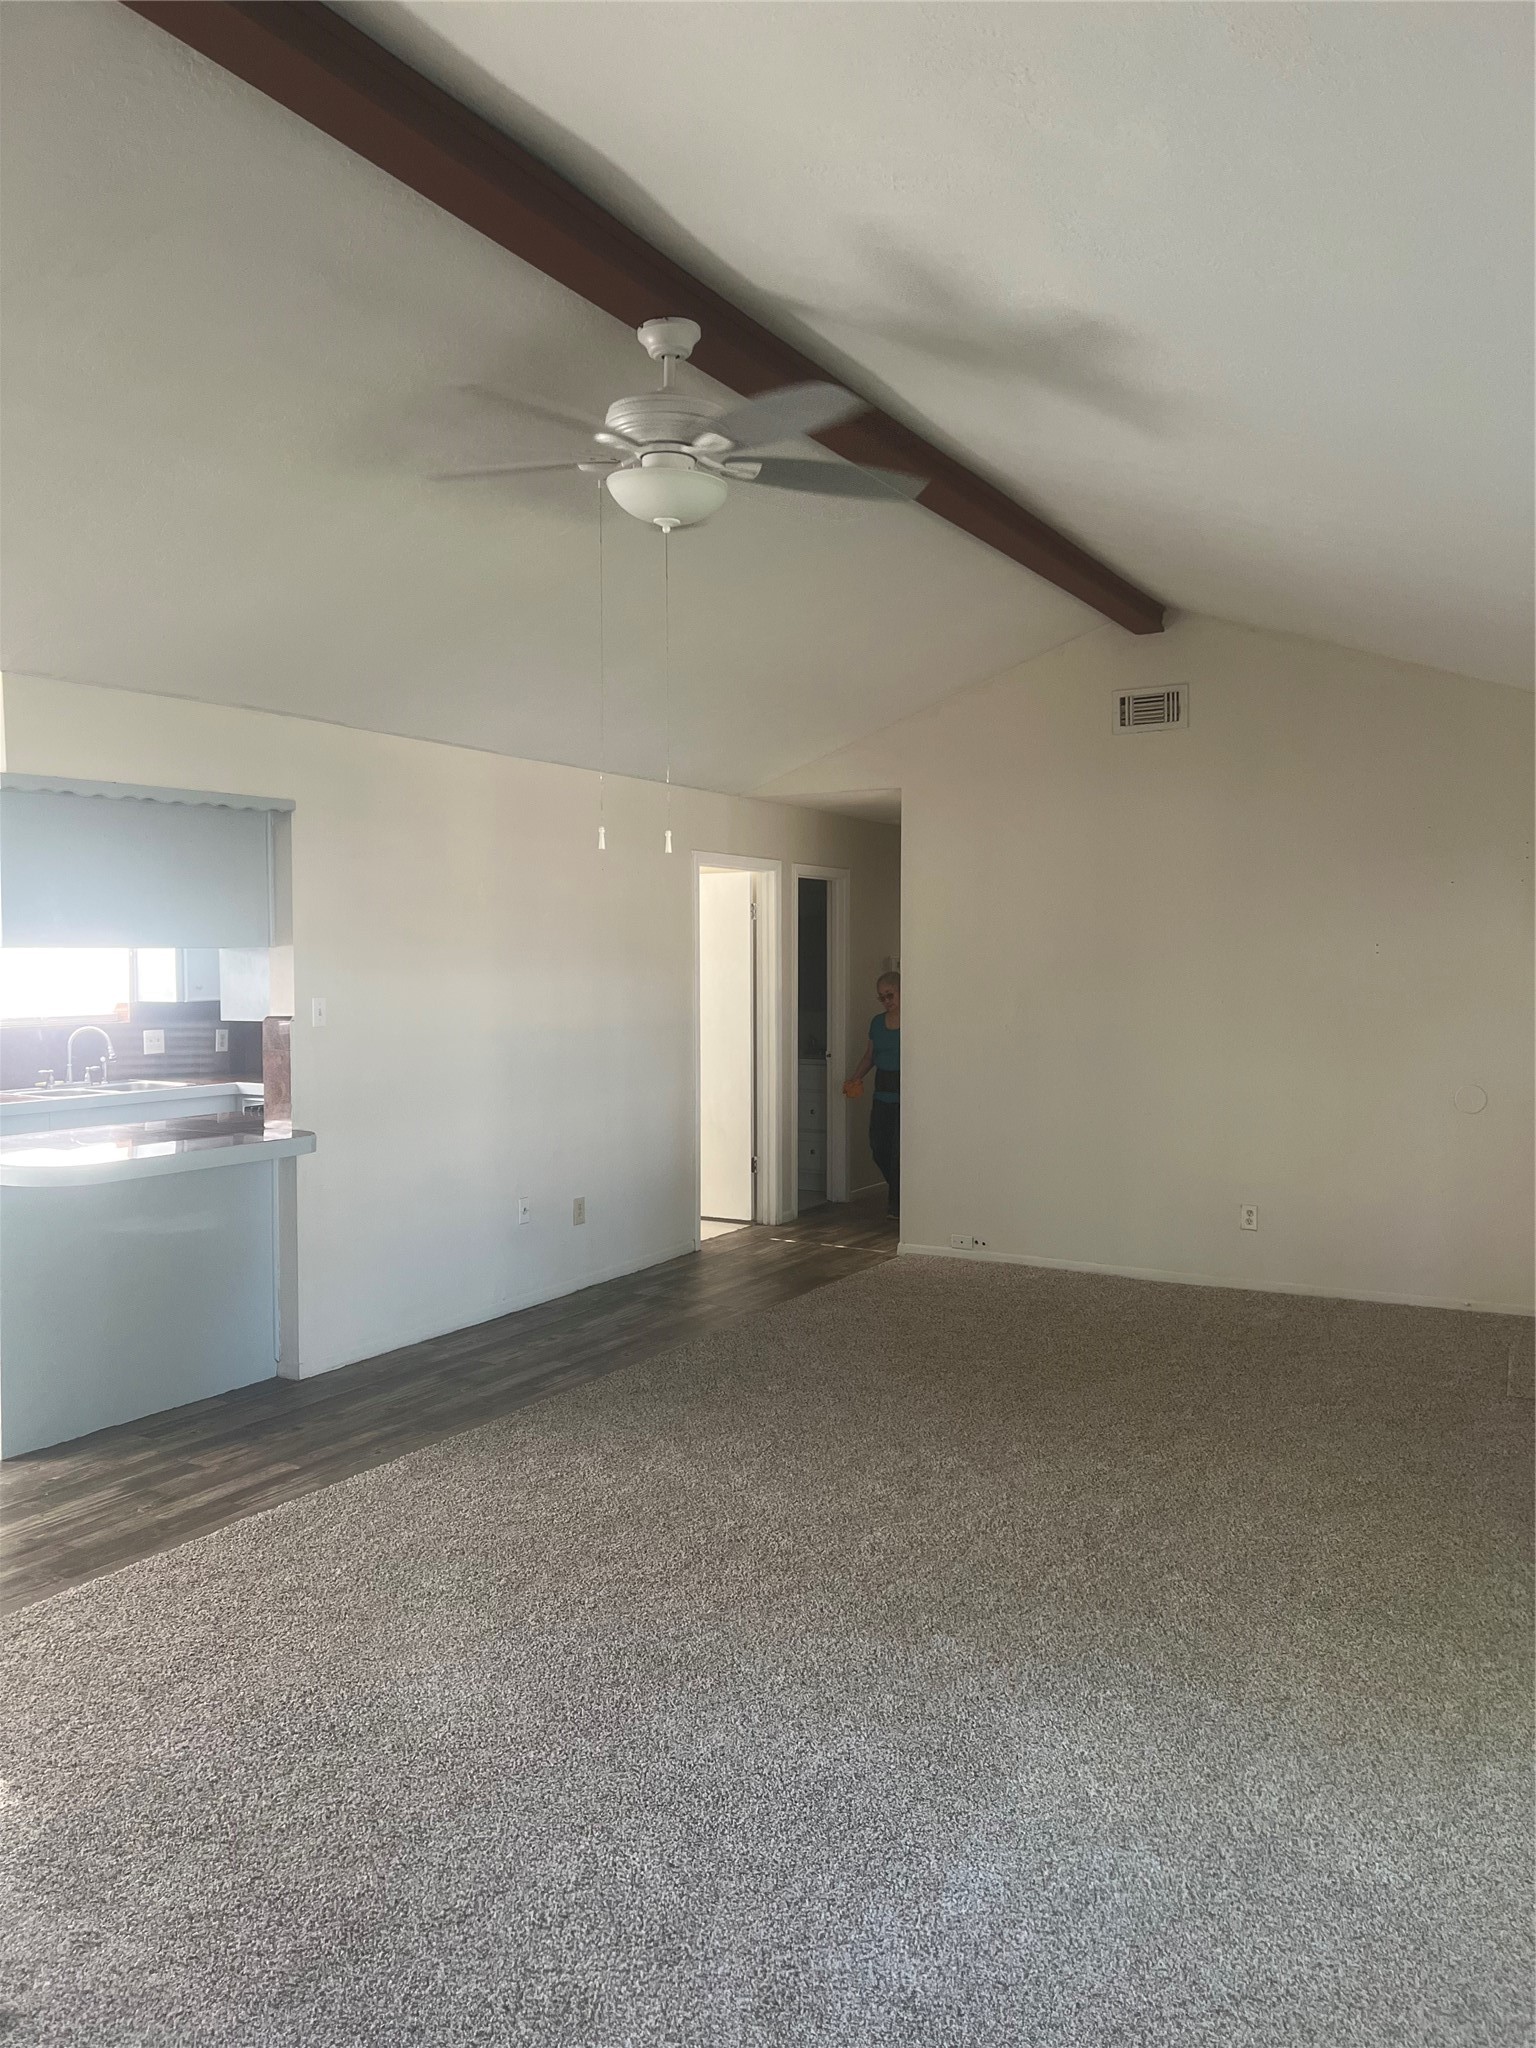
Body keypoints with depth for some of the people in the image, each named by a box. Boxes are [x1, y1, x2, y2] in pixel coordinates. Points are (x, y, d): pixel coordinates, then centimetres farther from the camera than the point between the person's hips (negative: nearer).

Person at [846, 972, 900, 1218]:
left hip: (903, 1096, -6)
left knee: (898, 1149, -4)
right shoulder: (877, 1022, 12)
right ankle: (897, 1192, 28)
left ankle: (898, 1204, 8)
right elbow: (869, 1056, 20)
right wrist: (854, 1078, 7)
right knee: (879, 1147, 7)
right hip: (882, 1094, 6)